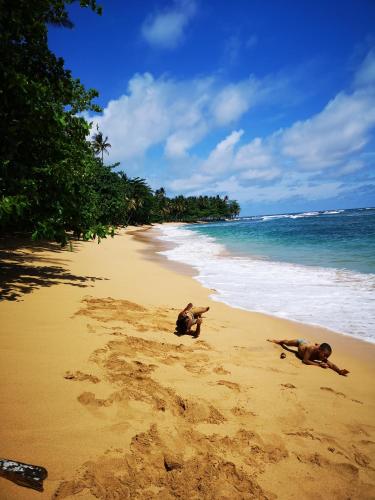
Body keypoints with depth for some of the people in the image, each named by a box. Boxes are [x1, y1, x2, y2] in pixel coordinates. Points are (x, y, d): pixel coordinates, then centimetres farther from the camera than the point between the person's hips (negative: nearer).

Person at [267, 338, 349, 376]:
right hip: (300, 342, -3)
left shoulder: (322, 355, -38)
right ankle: (275, 340, 58)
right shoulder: (311, 348, -50)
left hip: (306, 342, 3)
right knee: (286, 343, 28)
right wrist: (319, 364, -57)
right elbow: (304, 361, -49)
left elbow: (332, 365, -45)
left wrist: (339, 371, -65)